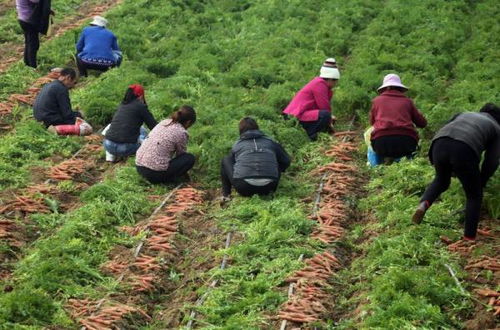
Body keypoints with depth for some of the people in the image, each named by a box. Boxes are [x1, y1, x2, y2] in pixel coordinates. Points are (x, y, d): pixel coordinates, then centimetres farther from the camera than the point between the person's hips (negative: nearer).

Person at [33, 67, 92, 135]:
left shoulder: (49, 85, 16)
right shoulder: (61, 89, -14)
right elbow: (67, 114, -15)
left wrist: (75, 113, 15)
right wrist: (78, 114, 5)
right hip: (53, 121, -10)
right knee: (87, 128, -11)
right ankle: (59, 129, -13)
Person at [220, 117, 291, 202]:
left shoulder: (237, 145, 17)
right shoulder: (270, 142, 17)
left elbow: (230, 163, 30)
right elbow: (286, 161, 24)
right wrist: (277, 173, 45)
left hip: (243, 189, -1)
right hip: (267, 188, 1)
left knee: (225, 160, 22)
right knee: (278, 162, 29)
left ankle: (226, 194, 16)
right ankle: (271, 192, 21)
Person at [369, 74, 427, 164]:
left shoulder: (377, 100, 17)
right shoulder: (407, 101, 17)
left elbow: (372, 122, 30)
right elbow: (423, 123, 22)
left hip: (381, 140, -2)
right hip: (406, 141, 2)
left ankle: (386, 158, 3)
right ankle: (406, 157, 1)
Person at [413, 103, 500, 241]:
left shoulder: (464, 114, 38)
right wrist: (481, 183, 33)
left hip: (439, 143, 4)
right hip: (465, 149, -4)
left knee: (441, 180, 32)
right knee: (474, 196, 16)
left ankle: (424, 204, 5)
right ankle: (469, 238, 12)